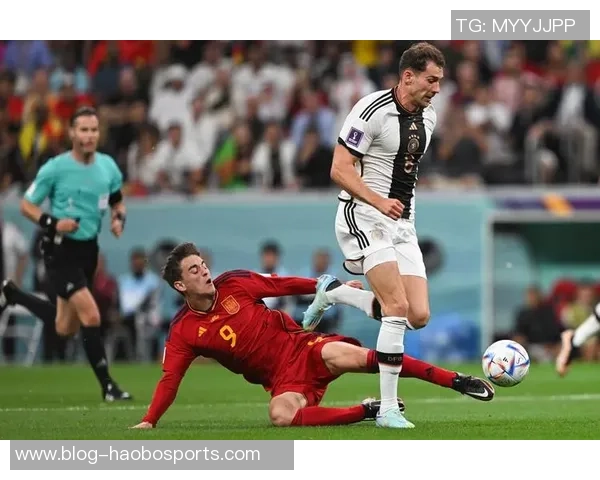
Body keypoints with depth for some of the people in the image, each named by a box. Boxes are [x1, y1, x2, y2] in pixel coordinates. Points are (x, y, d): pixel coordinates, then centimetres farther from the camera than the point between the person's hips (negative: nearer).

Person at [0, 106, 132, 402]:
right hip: (61, 250, -6)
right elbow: (26, 205, -5)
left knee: (65, 329, 15)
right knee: (91, 316, -17)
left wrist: (119, 219, -6)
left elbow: (118, 203, 16)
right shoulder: (55, 168, -13)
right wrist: (52, 223, -22)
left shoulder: (108, 167, 1)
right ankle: (107, 386, -6)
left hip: (88, 249, 6)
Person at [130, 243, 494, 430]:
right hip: (280, 378, 0)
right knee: (281, 416, -35)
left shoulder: (234, 284, 0)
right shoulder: (183, 333, -2)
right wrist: (149, 421, -13)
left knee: (343, 355, -32)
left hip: (300, 348, 0)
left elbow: (283, 285, 8)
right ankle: (367, 411, -18)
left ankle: (458, 381, -30)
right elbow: (170, 380, -1)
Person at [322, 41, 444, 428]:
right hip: (364, 218, -8)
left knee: (419, 316, -2)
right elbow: (340, 169, -16)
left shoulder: (428, 117, 10)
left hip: (403, 223, 8)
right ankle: (388, 408, -12)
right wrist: (379, 201, -27)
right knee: (399, 307, -19)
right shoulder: (372, 110, -14)